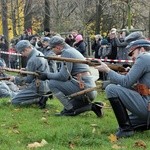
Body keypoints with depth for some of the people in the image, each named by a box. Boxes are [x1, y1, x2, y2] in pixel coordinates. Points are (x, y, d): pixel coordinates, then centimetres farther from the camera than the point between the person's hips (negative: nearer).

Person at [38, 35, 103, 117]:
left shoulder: (66, 52, -10)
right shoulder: (72, 50, 20)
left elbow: (63, 76, -15)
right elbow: (65, 74, 21)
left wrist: (47, 75, -3)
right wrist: (48, 75, 16)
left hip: (83, 86, -10)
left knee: (52, 83, -8)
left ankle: (70, 109, -8)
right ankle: (91, 106, 9)